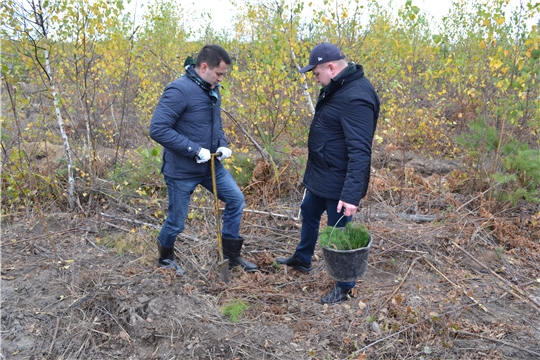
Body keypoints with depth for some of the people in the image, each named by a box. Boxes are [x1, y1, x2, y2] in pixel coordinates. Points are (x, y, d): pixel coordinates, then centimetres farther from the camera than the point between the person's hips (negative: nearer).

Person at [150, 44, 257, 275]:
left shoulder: (212, 90, 5)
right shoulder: (179, 90, -22)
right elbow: (158, 129, -27)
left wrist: (223, 145, -2)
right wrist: (195, 150, -27)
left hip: (211, 165, 8)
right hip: (182, 170, -7)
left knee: (236, 199, 4)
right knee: (176, 222, 7)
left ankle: (231, 255, 20)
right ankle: (165, 258, 37)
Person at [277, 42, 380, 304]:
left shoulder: (356, 97, -27)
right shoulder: (336, 88, 6)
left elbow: (360, 152, -31)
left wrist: (351, 194, -34)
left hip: (337, 181, -10)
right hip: (319, 175, 11)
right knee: (308, 214, 27)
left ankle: (345, 287, 26)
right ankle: (302, 259, 51)